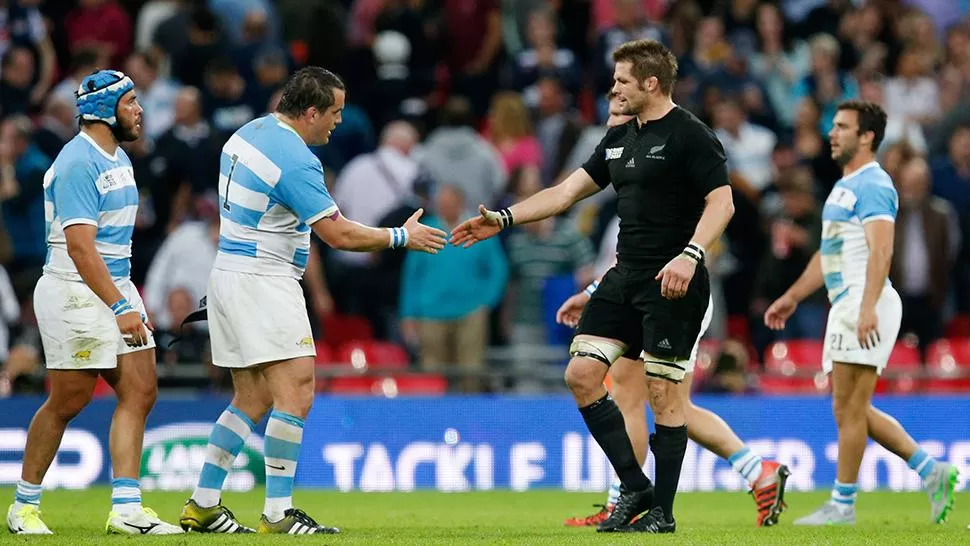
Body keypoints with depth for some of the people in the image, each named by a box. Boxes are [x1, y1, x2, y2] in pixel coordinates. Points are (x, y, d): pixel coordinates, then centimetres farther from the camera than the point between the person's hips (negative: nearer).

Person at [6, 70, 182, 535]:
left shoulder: (118, 158, 14)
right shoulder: (78, 163, -16)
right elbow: (80, 245, -23)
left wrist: (130, 297, 20)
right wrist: (120, 308, -27)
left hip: (116, 287, 9)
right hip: (77, 292, -9)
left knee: (140, 393, 1)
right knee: (68, 401, -3)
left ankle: (126, 510, 0)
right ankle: (25, 505, 11)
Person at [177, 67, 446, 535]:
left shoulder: (250, 133, 10)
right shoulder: (295, 160, -19)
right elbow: (338, 234, -18)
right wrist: (402, 237, -6)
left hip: (229, 273, 10)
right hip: (262, 282, -10)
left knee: (252, 400, 13)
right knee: (296, 395, -11)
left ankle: (202, 505, 14)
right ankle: (278, 514, -13)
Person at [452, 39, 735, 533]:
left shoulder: (689, 135, -9)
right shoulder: (619, 139, 16)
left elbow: (721, 202, -15)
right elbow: (566, 192, 20)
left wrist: (689, 255, -28)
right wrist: (503, 219, 15)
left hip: (671, 283, -8)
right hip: (625, 278, 8)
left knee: (663, 391, -6)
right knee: (581, 373, 0)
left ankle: (662, 511, 3)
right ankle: (635, 488, 9)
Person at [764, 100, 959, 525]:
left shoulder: (872, 186, -11)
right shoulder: (844, 187, 21)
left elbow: (881, 250, -23)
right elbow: (829, 253, 30)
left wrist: (868, 308, -34)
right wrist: (792, 297, 31)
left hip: (866, 307, -10)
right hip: (845, 306, 10)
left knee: (848, 408, -7)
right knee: (852, 410, 10)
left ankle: (842, 504, -3)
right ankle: (932, 471, 12)